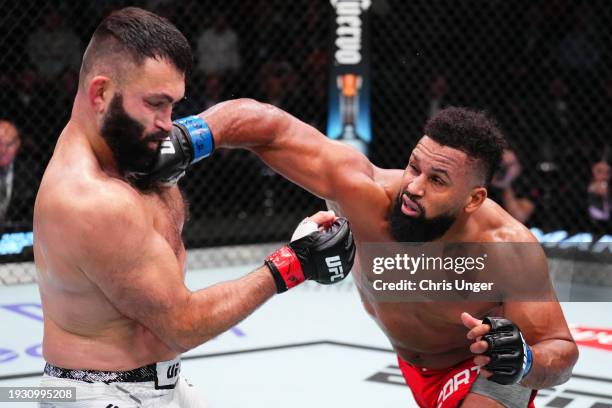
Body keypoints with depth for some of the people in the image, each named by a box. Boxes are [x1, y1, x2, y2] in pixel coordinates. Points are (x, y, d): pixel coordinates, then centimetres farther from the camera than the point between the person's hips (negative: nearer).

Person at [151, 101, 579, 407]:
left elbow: (561, 350, -28)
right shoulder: (368, 193, -34)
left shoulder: (509, 250, -36)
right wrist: (185, 138, -50)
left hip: (489, 369, -4)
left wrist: (523, 362, -51)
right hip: (412, 362, 4)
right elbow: (266, 124, -34)